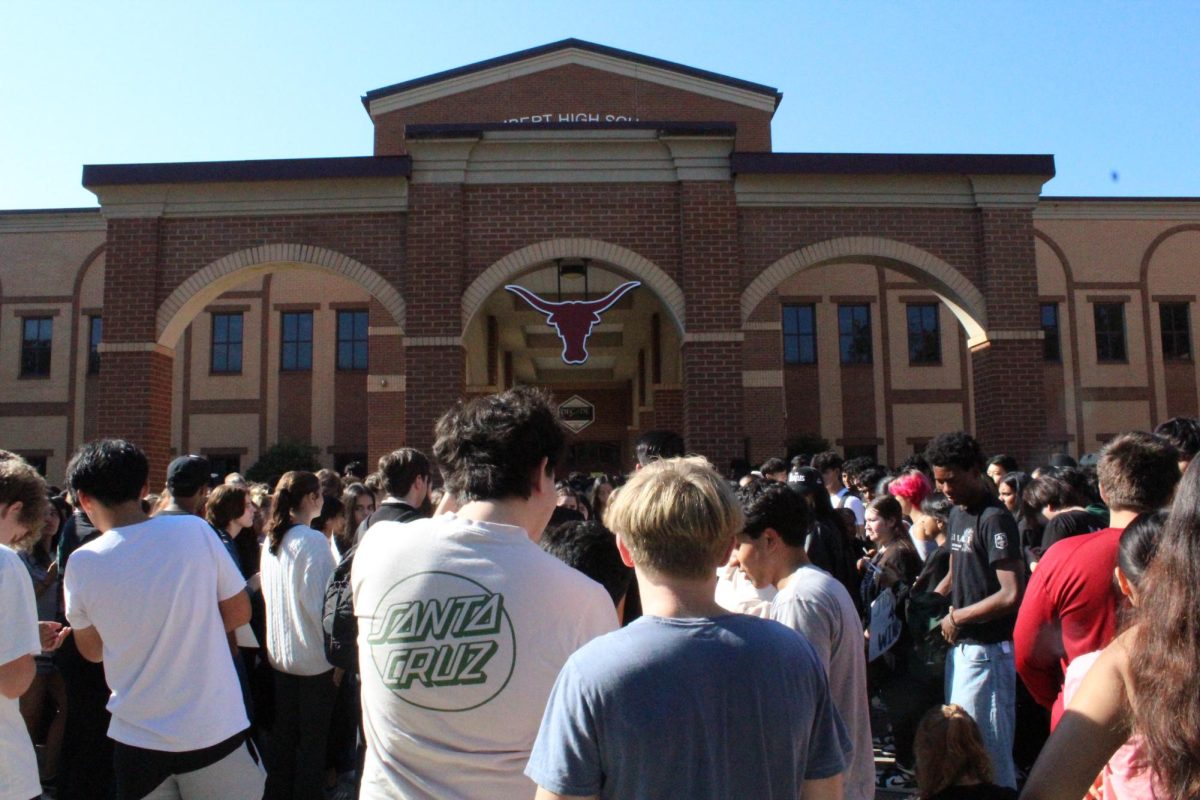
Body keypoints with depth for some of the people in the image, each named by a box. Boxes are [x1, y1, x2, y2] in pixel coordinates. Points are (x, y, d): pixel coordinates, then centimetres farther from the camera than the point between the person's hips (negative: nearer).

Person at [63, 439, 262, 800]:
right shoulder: (195, 530, -12)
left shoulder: (82, 563, -9)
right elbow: (239, 612, -2)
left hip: (138, 739, 1)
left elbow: (92, 650, 6)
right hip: (216, 729, -1)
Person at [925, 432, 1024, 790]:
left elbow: (1012, 594, -22)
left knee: (985, 747, 1)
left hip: (987, 649, -9)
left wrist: (957, 617, -13)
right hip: (961, 645, 9)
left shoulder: (994, 519, -16)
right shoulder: (957, 513, 11)